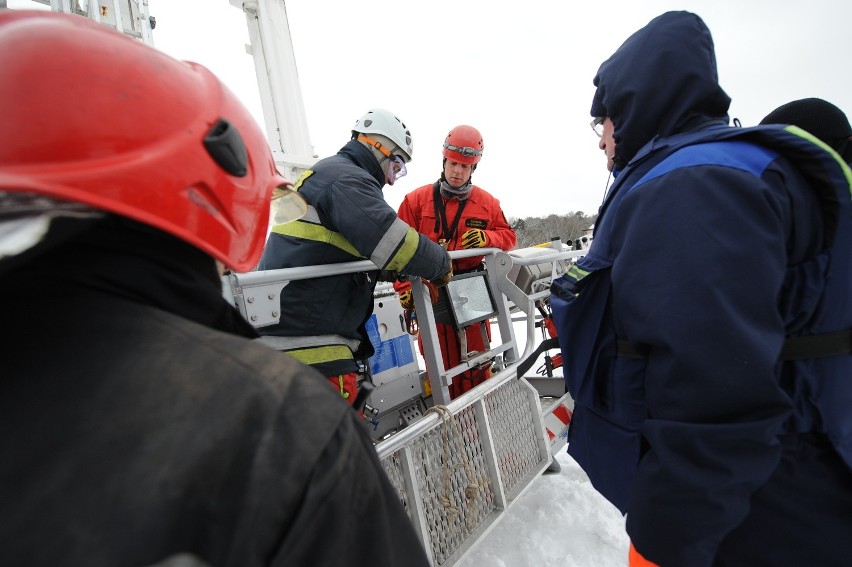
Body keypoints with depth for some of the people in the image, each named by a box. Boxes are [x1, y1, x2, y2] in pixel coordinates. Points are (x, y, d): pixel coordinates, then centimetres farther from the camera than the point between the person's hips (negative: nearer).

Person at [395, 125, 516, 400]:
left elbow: (508, 236, 12)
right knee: (442, 363, 7)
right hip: (431, 293, -1)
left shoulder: (487, 202, 6)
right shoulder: (416, 200, 0)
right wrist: (405, 289, -8)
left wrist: (486, 238, -10)